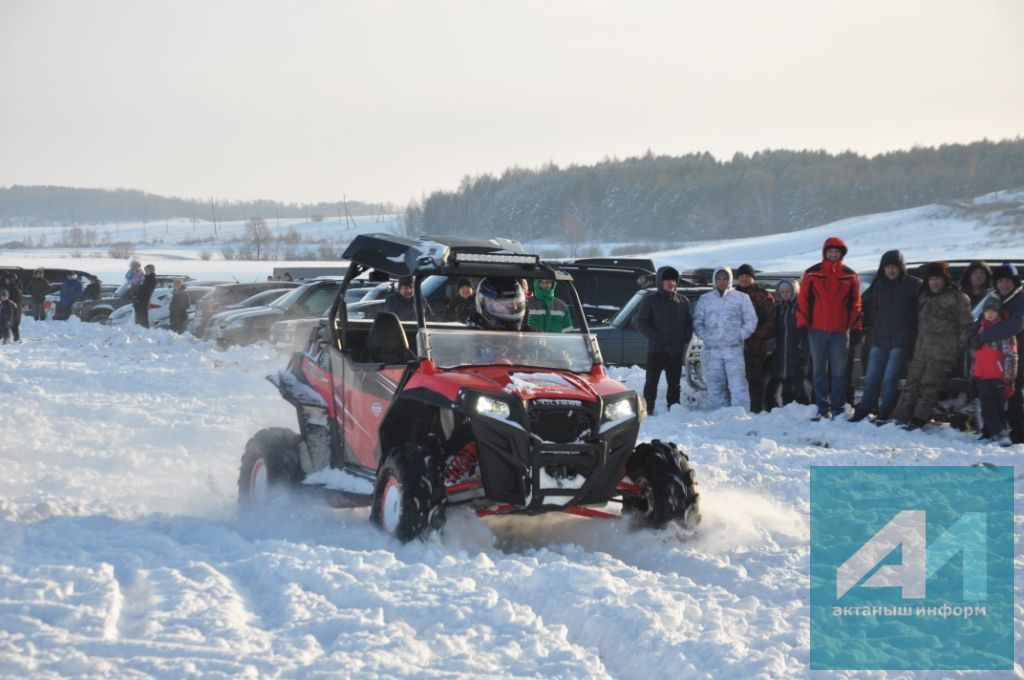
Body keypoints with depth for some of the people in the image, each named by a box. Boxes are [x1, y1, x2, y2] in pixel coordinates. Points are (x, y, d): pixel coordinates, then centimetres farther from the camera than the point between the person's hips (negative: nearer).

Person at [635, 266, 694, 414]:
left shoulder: (683, 301, 11)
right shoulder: (650, 300, 0)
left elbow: (689, 323, 17)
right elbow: (641, 323, -4)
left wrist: (686, 338, -1)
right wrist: (655, 337, -16)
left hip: (676, 350, 4)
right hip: (656, 350, -4)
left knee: (674, 383, 9)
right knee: (652, 382, -3)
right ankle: (648, 411, 0)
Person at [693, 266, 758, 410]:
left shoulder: (741, 298, 5)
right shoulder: (705, 299, 12)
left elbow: (751, 321, 6)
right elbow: (697, 321, 13)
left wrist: (740, 336, -6)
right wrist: (705, 336, -2)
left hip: (734, 349, -2)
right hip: (712, 350, 2)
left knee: (738, 384, -12)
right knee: (715, 387, 3)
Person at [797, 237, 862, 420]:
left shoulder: (850, 276, 5)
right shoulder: (812, 274, 2)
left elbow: (855, 304, 7)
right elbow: (802, 300, 3)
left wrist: (856, 327, 2)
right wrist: (802, 325, -2)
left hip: (841, 331, 0)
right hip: (817, 331, 0)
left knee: (839, 372, 0)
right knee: (820, 371, 5)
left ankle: (838, 408, 3)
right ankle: (823, 408, 8)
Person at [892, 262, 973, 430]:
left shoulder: (957, 298, -4)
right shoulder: (923, 296, 17)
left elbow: (966, 325, -4)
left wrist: (959, 348, -8)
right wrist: (917, 345, 20)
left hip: (943, 353, -7)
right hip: (921, 351, 7)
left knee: (930, 386, -11)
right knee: (913, 383, 3)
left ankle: (919, 419, -13)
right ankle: (900, 416, 3)